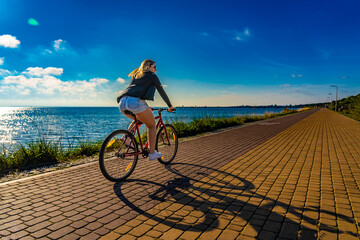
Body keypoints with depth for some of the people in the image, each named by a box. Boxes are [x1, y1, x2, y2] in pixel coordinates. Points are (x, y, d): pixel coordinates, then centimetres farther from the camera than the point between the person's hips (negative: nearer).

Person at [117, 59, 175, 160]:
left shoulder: (136, 76, 34)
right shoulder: (152, 75, 15)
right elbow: (162, 92, 15)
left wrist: (146, 107, 48)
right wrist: (170, 106, 24)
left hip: (122, 102, 7)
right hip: (135, 102, -7)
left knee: (138, 119, 33)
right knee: (152, 126, 12)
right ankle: (152, 153, 11)